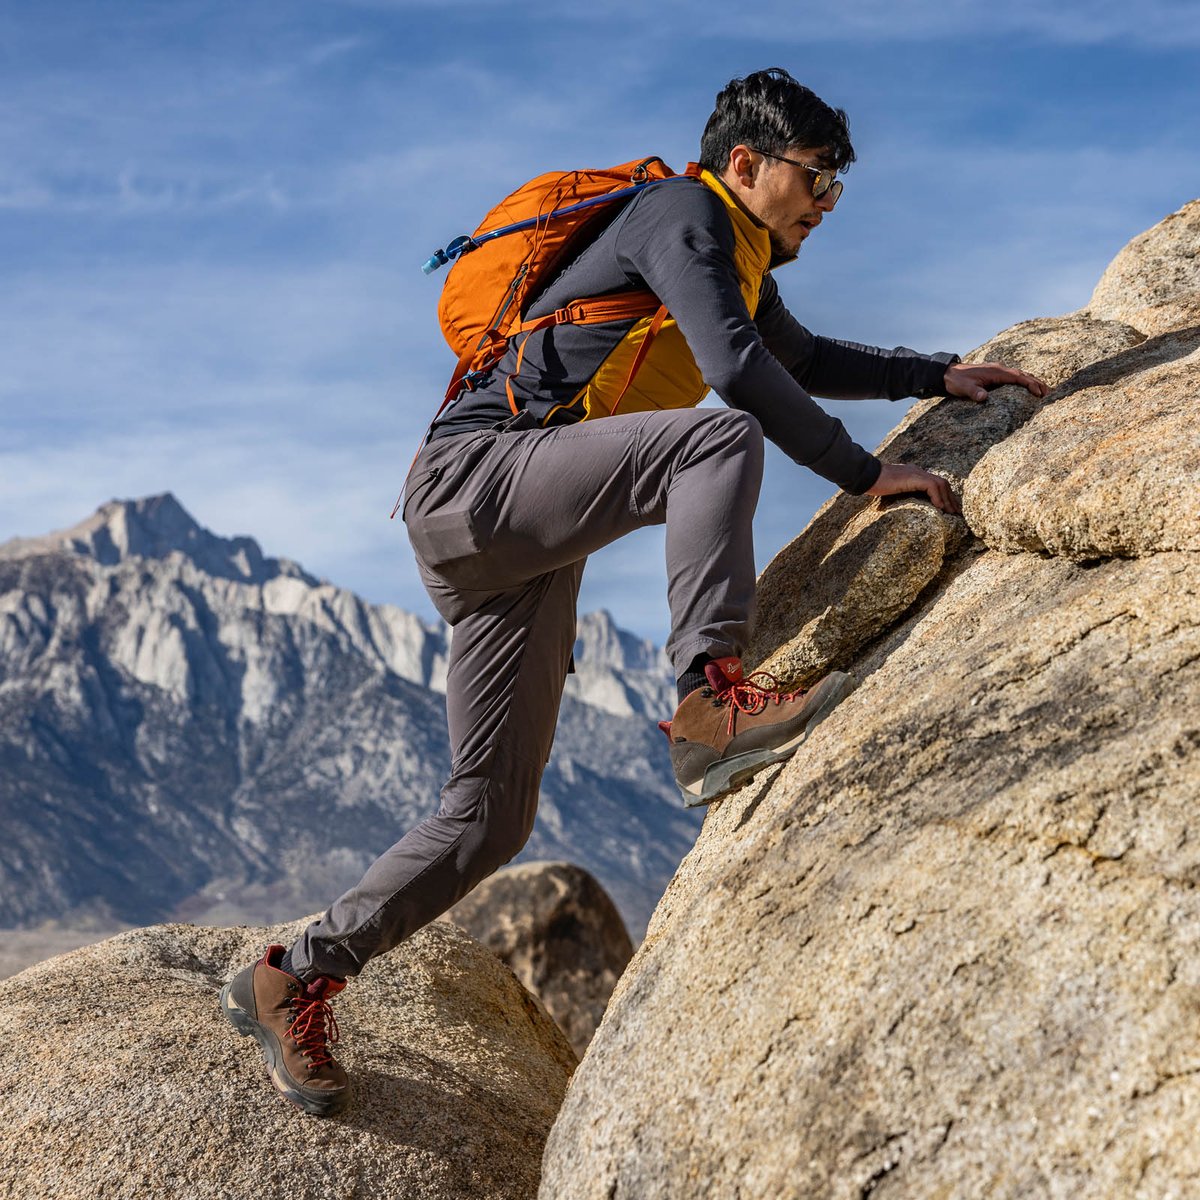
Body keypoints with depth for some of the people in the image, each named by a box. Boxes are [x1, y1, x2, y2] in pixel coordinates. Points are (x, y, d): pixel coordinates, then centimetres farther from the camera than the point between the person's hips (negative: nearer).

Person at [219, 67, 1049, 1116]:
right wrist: (865, 473, -16)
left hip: (522, 555, 9)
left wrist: (939, 375, 32)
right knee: (716, 438, -28)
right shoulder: (685, 214, -6)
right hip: (474, 474, -9)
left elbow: (804, 359, 40)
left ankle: (292, 980, 16)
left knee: (491, 816, 6)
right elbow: (738, 373, -20)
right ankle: (712, 700, -35)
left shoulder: (743, 263, 23)